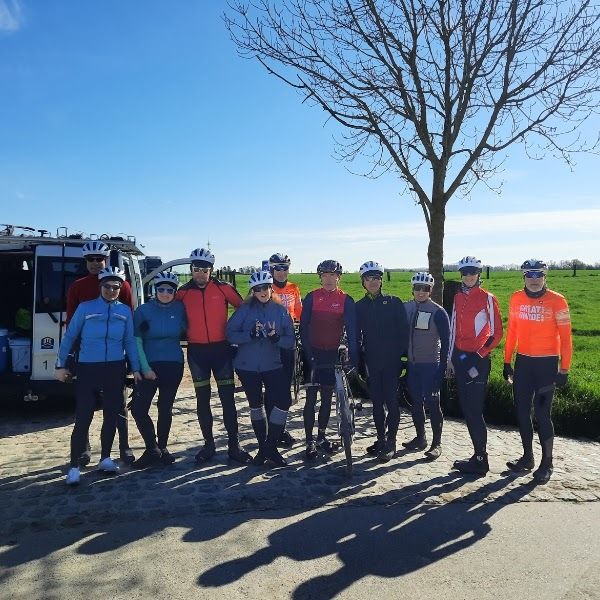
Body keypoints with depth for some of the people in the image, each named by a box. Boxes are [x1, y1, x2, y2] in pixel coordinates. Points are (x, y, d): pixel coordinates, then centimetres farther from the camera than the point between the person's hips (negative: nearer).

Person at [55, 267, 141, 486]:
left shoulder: (125, 311, 5)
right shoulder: (85, 308, -1)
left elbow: (130, 341, 8)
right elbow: (69, 337, 2)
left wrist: (136, 368, 5)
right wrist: (61, 365, 0)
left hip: (115, 369, 3)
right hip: (87, 369, -2)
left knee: (111, 415, 9)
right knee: (83, 418, -4)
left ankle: (105, 459, 24)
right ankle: (74, 467, 5)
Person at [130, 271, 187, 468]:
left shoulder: (179, 309, 0)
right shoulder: (143, 310, -3)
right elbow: (137, 341, -5)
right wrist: (145, 368, -10)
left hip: (173, 365, 1)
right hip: (150, 365, -1)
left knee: (166, 408, 9)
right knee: (138, 408, -8)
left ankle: (162, 447, 27)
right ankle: (152, 450, 8)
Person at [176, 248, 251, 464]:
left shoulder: (223, 288, -3)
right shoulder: (183, 292, 2)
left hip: (221, 348, -1)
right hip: (196, 351, 2)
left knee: (228, 398, 1)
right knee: (203, 399, 9)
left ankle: (234, 445, 10)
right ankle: (208, 444, 21)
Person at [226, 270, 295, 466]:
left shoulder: (281, 311, 0)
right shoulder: (245, 309, -4)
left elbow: (290, 341, -1)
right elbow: (230, 334, -10)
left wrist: (276, 337, -22)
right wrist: (251, 334, -25)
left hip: (273, 365, 1)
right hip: (248, 366, 0)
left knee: (283, 402, -12)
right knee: (255, 405, 12)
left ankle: (271, 447, 6)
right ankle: (263, 447, 28)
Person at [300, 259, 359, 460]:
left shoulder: (346, 300, 0)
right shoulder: (312, 297, -1)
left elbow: (351, 330, -3)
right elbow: (303, 327, -1)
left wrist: (354, 358, -10)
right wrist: (307, 353, -9)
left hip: (333, 355, 1)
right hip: (313, 353, -1)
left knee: (327, 398, 10)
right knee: (311, 398, 0)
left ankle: (322, 436, 26)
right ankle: (310, 441, 9)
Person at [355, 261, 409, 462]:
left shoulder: (393, 302, 0)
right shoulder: (359, 307, 7)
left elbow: (403, 330, 0)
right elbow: (356, 334, 8)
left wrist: (404, 354, -7)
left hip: (391, 360, -3)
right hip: (372, 360, 3)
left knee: (391, 400, -4)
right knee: (377, 402, 9)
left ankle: (391, 443, 5)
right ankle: (381, 439, 22)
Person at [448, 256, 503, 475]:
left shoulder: (487, 298, -6)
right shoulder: (458, 298, 12)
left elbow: (496, 333, -6)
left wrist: (480, 355, -11)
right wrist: (451, 358, 14)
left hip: (478, 359, -6)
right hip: (460, 358, 6)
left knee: (474, 409, -5)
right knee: (466, 408, 10)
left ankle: (481, 460, 5)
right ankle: (479, 455, 20)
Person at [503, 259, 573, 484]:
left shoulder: (557, 301, -9)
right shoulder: (516, 299, 3)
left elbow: (565, 337, -8)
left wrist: (564, 369, -10)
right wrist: (507, 361, 10)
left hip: (546, 363, -4)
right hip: (523, 362, 5)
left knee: (542, 413, -2)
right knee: (522, 411, 9)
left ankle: (547, 463, 13)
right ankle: (527, 457, 25)